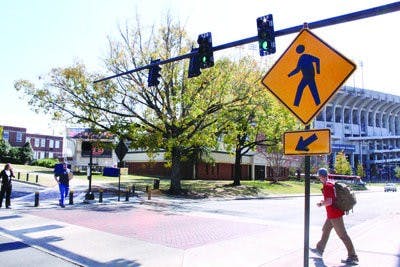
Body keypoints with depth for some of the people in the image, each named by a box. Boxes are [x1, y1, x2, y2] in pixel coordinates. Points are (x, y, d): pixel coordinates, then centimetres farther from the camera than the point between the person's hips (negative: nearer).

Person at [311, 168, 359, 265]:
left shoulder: (326, 186, -21)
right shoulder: (331, 183, 9)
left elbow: (329, 202, -26)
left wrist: (321, 204, -10)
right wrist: (324, 201, 18)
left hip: (334, 214, -10)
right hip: (332, 214, 10)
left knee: (343, 235, -3)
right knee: (325, 230, 20)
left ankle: (353, 257, 4)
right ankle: (320, 249, 33)